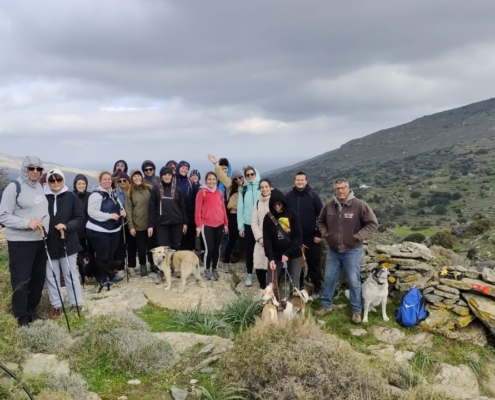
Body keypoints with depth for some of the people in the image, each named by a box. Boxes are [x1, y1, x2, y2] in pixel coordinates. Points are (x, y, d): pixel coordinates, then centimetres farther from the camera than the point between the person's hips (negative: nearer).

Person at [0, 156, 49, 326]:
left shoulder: (40, 186, 10)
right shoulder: (14, 187, -10)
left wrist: (46, 226, 4)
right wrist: (27, 223, -23)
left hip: (40, 239, 7)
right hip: (20, 241, -6)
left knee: (39, 276, 12)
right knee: (21, 278, 0)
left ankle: (31, 308, 28)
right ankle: (21, 314, 15)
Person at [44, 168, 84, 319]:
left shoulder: (71, 197, -4)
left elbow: (80, 218, -3)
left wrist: (66, 226, -17)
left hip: (68, 242, -1)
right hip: (48, 243, 1)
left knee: (71, 274, 11)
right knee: (51, 276, 10)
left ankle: (76, 302, 24)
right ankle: (56, 305, 23)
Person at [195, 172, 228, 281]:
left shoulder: (219, 192, 10)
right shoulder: (202, 192, -3)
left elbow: (223, 208, 14)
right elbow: (198, 209, -5)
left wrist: (226, 223, 12)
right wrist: (198, 225, -10)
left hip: (219, 224, 4)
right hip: (206, 224, -4)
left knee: (217, 248, 9)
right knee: (209, 248, -7)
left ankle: (214, 269, 22)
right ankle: (207, 269, 13)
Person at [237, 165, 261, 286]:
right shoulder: (243, 191, 7)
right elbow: (240, 209, 5)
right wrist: (240, 227, 1)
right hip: (248, 224, 2)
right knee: (249, 250, 7)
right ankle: (249, 274, 16)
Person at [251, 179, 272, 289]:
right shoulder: (257, 203, 14)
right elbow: (254, 222, 10)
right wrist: (259, 237, -4)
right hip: (261, 240, 4)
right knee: (259, 266, -2)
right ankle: (263, 287, 17)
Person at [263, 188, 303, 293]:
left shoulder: (293, 215, -5)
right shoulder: (268, 217, -2)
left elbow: (298, 237, -7)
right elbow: (267, 239, -5)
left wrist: (287, 253, -15)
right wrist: (270, 258, -16)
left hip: (294, 255, -1)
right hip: (276, 256, 1)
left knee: (294, 284, 2)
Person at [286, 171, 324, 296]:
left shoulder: (313, 195, -5)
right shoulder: (289, 196, 2)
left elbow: (321, 215, -4)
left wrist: (319, 234, -8)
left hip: (311, 237, -2)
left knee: (313, 263, 6)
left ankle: (317, 288, 20)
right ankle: (299, 287, 27)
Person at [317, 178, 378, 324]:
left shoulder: (359, 205, -15)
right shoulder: (329, 206, -2)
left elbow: (372, 223, -10)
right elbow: (321, 221, 16)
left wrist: (357, 237, -17)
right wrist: (325, 234, 0)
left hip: (352, 251, -4)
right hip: (333, 251, 4)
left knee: (354, 282, 5)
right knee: (329, 279, 14)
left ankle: (357, 311, 19)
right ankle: (326, 305, 30)